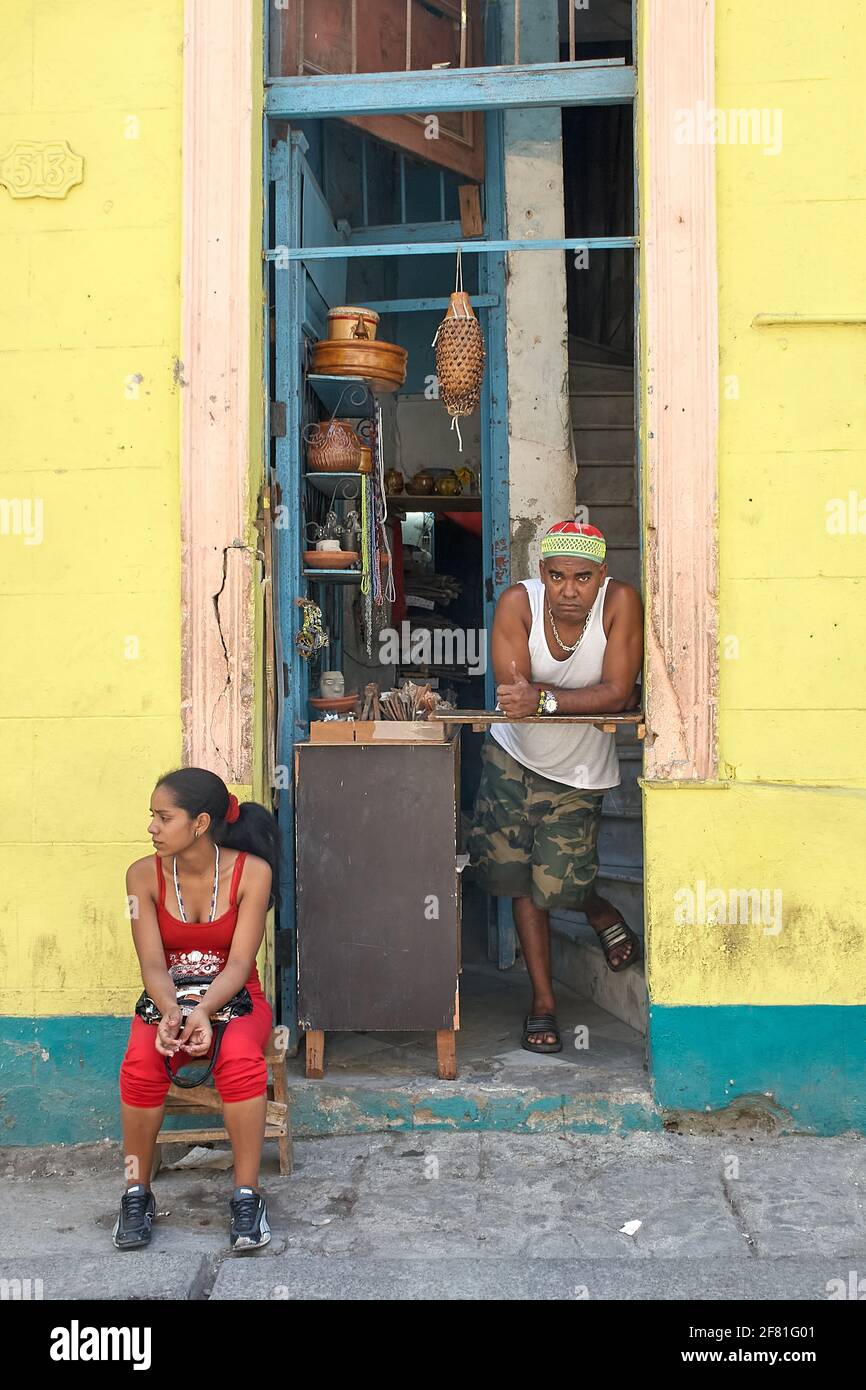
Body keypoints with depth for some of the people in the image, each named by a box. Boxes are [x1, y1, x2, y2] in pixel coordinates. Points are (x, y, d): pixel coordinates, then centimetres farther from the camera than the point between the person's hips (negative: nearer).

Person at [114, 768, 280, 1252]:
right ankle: (137, 1194, -12)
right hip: (168, 1001, 2)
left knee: (240, 1060, -35)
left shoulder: (252, 871, -12)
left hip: (234, 999, -1)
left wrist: (204, 1012, -35)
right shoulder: (145, 875, -6)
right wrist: (171, 1012, -33)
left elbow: (239, 962, -17)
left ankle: (247, 1196, -21)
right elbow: (153, 962, -12)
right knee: (141, 1064, -31)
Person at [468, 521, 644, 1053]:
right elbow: (512, 692, -24)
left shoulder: (621, 601, -21)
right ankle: (544, 1000, 21)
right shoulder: (518, 602, -20)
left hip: (579, 773, -1)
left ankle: (600, 910, 33)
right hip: (513, 756, 2)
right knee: (518, 878, 5)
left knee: (554, 886, -5)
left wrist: (544, 699, -35)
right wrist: (597, 697, -25)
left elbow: (616, 691, -25)